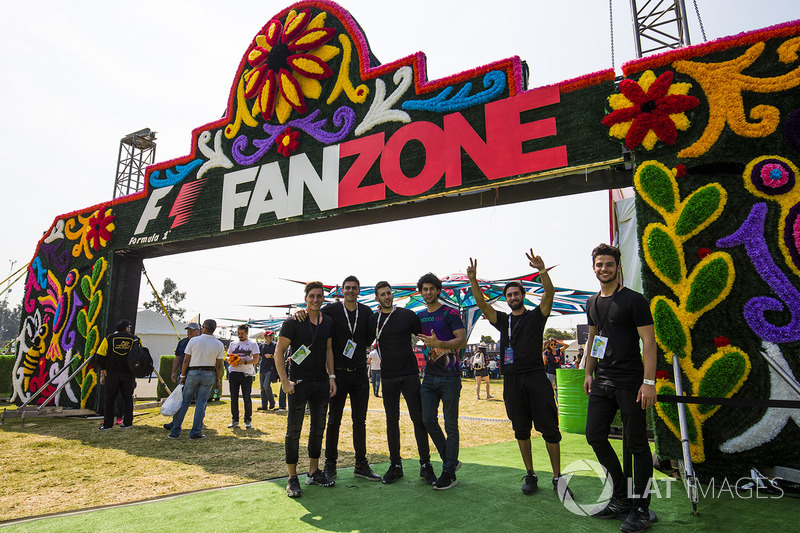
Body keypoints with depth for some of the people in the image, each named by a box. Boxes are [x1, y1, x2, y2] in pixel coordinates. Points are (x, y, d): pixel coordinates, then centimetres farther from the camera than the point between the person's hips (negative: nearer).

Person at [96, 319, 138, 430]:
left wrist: (102, 373, 9)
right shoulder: (134, 340, 2)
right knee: (128, 398, 10)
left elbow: (100, 357, 0)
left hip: (112, 374, 0)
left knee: (109, 398, 9)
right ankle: (127, 423, 11)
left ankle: (107, 424, 9)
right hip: (128, 375, 0)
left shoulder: (109, 339, 2)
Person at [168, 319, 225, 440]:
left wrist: (183, 376, 7)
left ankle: (175, 431, 12)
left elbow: (186, 360, -2)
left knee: (184, 402, 9)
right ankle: (195, 432, 7)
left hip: (193, 373, 0)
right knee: (201, 404, 5)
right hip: (209, 375, 1)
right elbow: (219, 365, 0)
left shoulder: (194, 340, -5)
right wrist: (218, 380, 9)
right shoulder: (219, 345, -1)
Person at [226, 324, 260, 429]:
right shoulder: (233, 344, 16)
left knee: (247, 398, -2)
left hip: (246, 373, -4)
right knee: (234, 398, 7)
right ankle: (234, 420, 17)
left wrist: (244, 362, -19)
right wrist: (231, 361, -4)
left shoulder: (252, 344, 3)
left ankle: (248, 420, 7)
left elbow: (256, 359, -4)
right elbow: (228, 357, 19)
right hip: (233, 372, 4)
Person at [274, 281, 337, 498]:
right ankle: (292, 478, 8)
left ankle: (314, 472, 26)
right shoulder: (293, 322, -7)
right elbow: (279, 352, -7)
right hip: (299, 382, -5)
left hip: (321, 382, 6)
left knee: (318, 427, 12)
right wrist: (285, 381, -14)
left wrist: (331, 376, 9)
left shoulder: (328, 323, 8)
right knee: (294, 429, -2)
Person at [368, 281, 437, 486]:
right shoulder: (373, 320, 6)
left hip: (410, 374, -2)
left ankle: (425, 465, 9)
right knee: (392, 421, 8)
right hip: (388, 377, 2)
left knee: (419, 419, -1)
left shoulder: (408, 315, 1)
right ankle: (395, 465, 20)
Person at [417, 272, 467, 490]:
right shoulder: (420, 316, 13)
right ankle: (450, 460, 22)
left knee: (450, 425, 0)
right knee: (428, 419, 3)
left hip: (449, 376, -6)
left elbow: (462, 341, -13)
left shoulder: (450, 313, -5)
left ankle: (449, 473, 9)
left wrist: (438, 343, -25)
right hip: (429, 376, 6)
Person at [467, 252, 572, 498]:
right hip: (512, 381, 3)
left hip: (536, 377, -3)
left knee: (549, 428, -2)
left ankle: (557, 478, 8)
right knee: (521, 430, 8)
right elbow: (482, 304, 1)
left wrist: (541, 270, -25)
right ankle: (530, 475, 19)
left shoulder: (536, 316, 7)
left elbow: (549, 294, -9)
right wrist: (473, 280, -13)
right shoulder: (502, 320, 14)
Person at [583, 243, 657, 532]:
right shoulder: (593, 303, 12)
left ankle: (640, 508, 15)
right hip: (602, 381, 7)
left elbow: (649, 341, -11)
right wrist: (589, 373, 16)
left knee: (636, 443, 1)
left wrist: (649, 382, -17)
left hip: (630, 383, -7)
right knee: (595, 437, 7)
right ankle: (622, 498, 23)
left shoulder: (633, 300, -8)